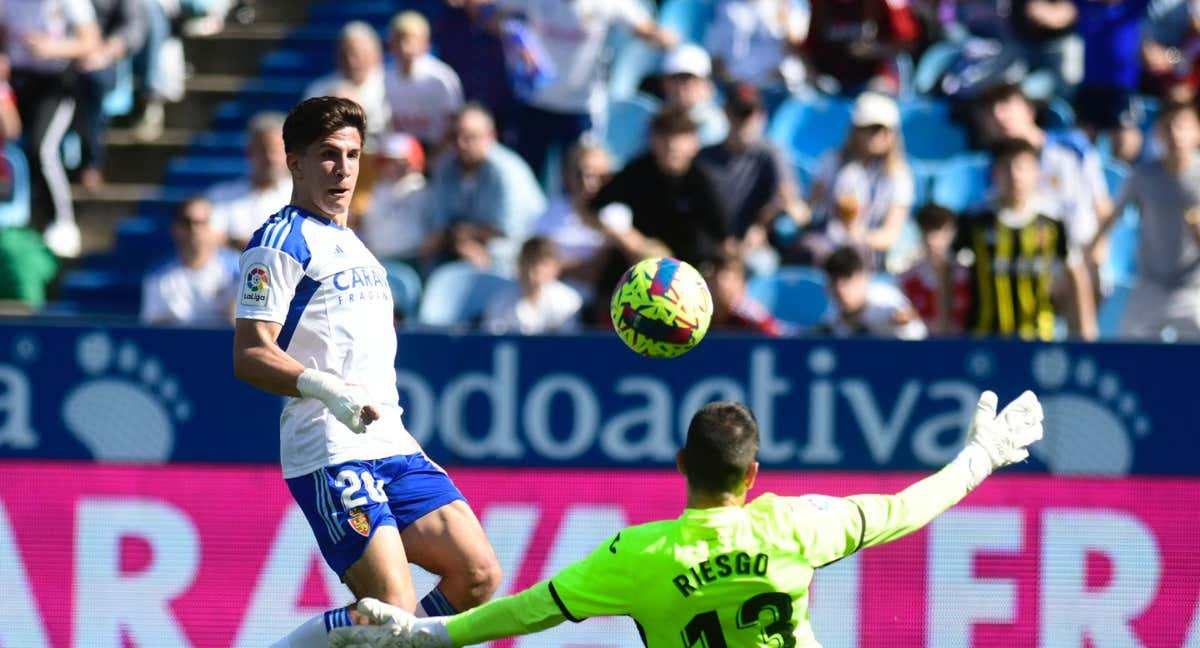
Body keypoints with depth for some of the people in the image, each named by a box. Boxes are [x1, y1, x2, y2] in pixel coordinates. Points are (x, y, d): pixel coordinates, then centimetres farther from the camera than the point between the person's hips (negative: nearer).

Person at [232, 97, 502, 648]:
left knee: (478, 576, -2)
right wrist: (327, 390, -28)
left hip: (391, 446, 9)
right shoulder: (281, 241, -6)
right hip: (331, 454, -9)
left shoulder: (349, 243, 22)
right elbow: (250, 356, -15)